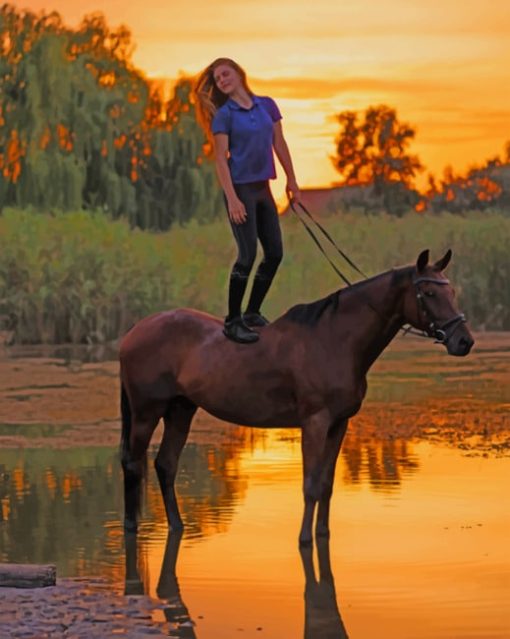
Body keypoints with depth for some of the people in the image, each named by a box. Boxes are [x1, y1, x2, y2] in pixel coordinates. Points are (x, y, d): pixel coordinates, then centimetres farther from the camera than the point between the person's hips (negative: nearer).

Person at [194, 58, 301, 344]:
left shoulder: (267, 105, 8)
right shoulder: (224, 115, -6)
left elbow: (280, 145, 14)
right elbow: (221, 159, -10)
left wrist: (292, 182, 14)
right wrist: (232, 199, -18)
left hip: (263, 189, 6)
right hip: (240, 188, -6)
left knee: (275, 253, 7)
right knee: (248, 255, -11)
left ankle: (252, 313, 22)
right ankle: (232, 322, -2)